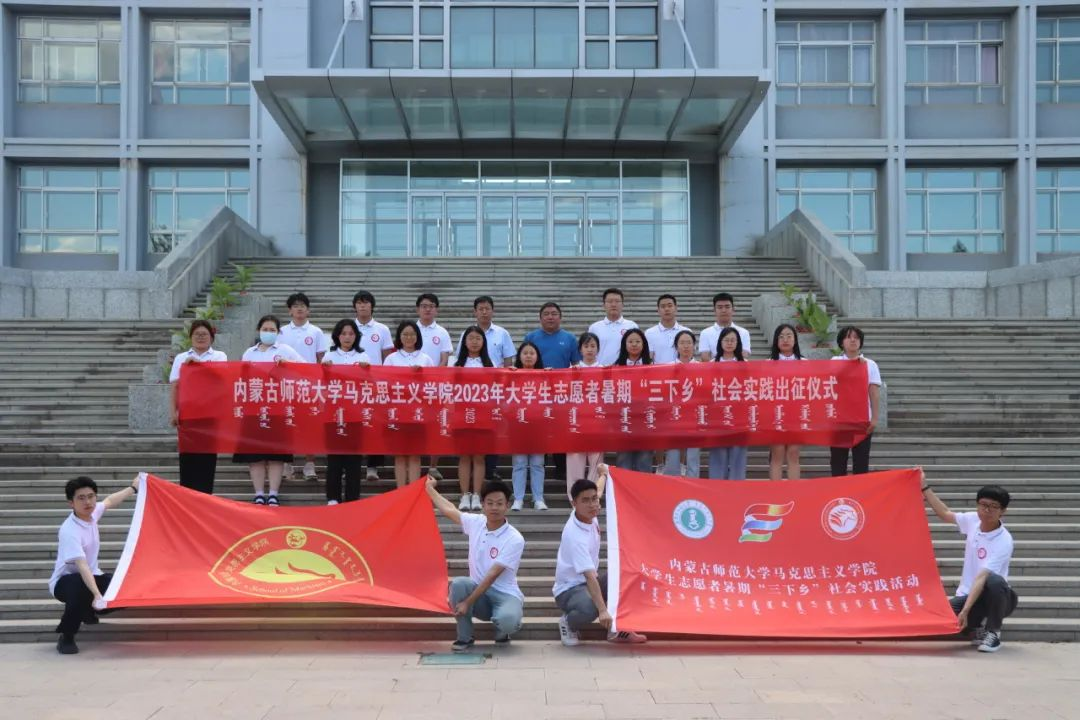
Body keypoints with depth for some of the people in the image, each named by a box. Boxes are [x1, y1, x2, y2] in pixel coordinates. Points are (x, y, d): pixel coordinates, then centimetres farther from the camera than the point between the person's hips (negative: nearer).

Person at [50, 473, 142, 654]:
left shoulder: (91, 512, -8)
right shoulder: (69, 531, -32)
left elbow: (109, 501, 17)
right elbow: (82, 566, -43)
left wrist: (133, 488, 29)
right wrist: (97, 595, -55)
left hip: (90, 576, 8)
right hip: (66, 582, -8)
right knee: (80, 584, -41)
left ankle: (86, 611, 18)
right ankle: (66, 636, -20)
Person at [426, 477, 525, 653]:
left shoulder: (514, 539, -16)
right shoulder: (475, 523, 0)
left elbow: (492, 575, -21)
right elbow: (448, 509, 18)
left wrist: (468, 602, -25)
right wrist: (429, 488, 32)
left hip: (505, 595, -4)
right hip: (479, 591, 4)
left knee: (506, 620, -36)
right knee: (458, 584, -29)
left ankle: (503, 632, 5)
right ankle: (464, 638, -9)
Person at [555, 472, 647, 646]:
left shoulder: (588, 514, -8)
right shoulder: (575, 535, -32)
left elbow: (596, 492, 19)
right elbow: (589, 575, -39)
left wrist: (603, 474, 35)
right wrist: (602, 610, -46)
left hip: (590, 582, 9)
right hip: (569, 589, -9)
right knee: (589, 609, -38)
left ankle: (617, 629, 4)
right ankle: (568, 623, -1)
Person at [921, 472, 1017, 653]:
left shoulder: (1003, 541, -22)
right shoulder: (972, 520, -4)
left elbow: (982, 578, -31)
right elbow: (945, 514, 16)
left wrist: (965, 611, -37)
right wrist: (924, 486, 17)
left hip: (993, 597, -5)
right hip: (967, 595, 5)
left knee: (994, 580, -40)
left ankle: (993, 632, -14)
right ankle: (979, 625, 11)